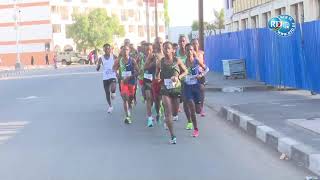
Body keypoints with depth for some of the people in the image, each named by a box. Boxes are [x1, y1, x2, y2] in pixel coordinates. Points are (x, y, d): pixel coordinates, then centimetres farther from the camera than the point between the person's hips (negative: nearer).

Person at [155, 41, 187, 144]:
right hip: (165, 89, -1)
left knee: (175, 110, 13)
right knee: (168, 112, -10)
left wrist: (178, 77, -10)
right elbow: (157, 73, 16)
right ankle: (172, 136, -10)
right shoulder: (160, 62, 1)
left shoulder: (177, 61, -2)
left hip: (176, 88, 1)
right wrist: (158, 77, -5)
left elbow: (185, 71, 6)